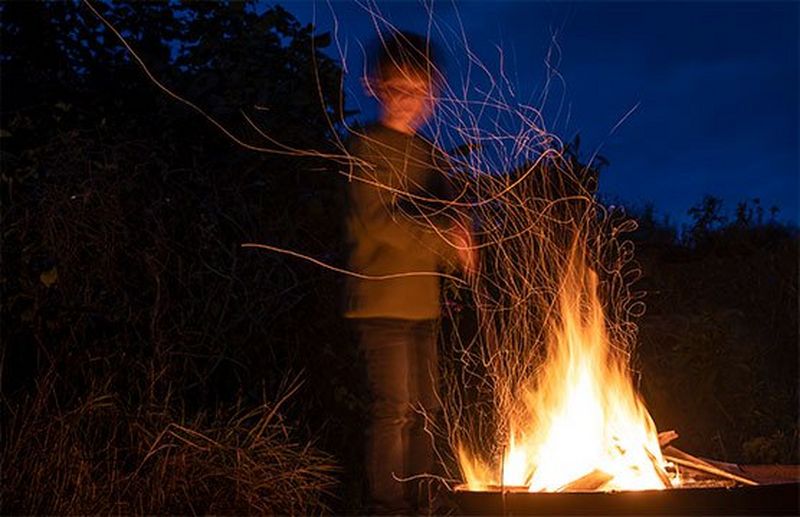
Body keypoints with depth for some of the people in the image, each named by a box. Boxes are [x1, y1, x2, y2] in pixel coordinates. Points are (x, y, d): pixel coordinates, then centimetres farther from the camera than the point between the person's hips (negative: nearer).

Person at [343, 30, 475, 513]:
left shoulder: (432, 156, 17)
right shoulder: (369, 145, -4)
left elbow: (442, 219, 17)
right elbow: (379, 221, -14)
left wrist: (459, 239, -6)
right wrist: (444, 242, -18)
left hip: (424, 301, 7)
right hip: (383, 300, -7)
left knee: (423, 411, 9)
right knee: (394, 410, -8)